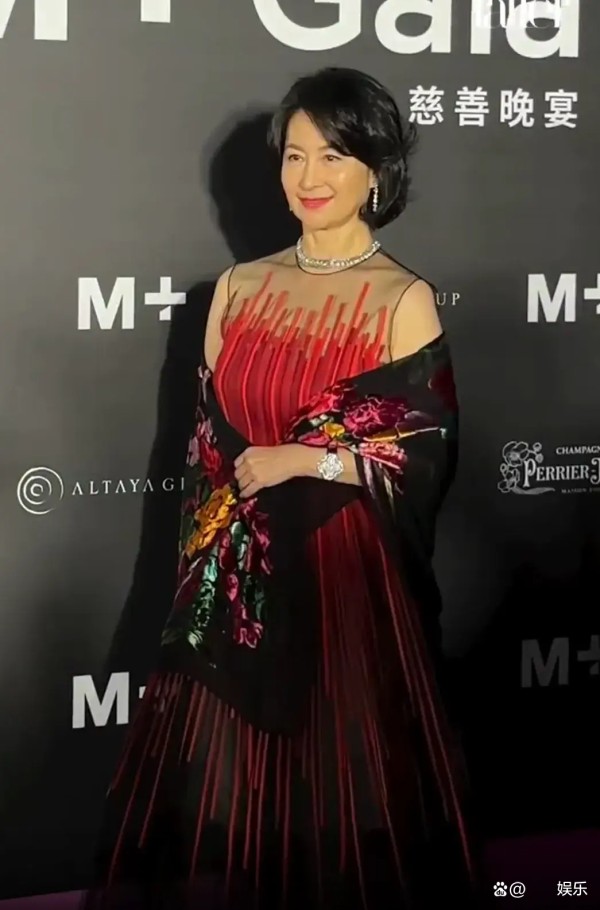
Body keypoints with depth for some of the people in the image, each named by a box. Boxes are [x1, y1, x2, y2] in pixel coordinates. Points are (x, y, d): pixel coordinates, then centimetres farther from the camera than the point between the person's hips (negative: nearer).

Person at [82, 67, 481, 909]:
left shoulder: (406, 300, -5)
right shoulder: (239, 288, 7)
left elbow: (426, 458, -8)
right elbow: (207, 439, 10)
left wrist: (302, 461, -14)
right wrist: (205, 562, 4)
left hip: (349, 577, -3)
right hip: (240, 578, 4)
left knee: (343, 784, 7)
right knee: (227, 790, 10)